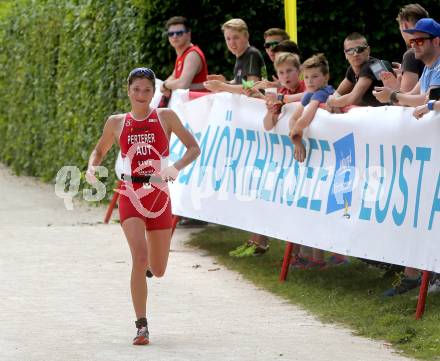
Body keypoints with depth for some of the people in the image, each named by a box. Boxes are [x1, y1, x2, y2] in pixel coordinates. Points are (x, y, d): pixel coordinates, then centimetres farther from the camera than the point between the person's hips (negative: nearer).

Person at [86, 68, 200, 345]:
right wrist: (92, 167, -3)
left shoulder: (165, 117, 1)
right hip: (131, 195, -1)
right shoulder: (116, 123, 6)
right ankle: (142, 326, -17)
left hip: (159, 196, 1)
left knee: (158, 270, 9)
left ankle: (146, 262, 48)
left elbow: (194, 148, -1)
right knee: (139, 257, -21)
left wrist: (176, 167, -20)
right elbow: (100, 150, 20)